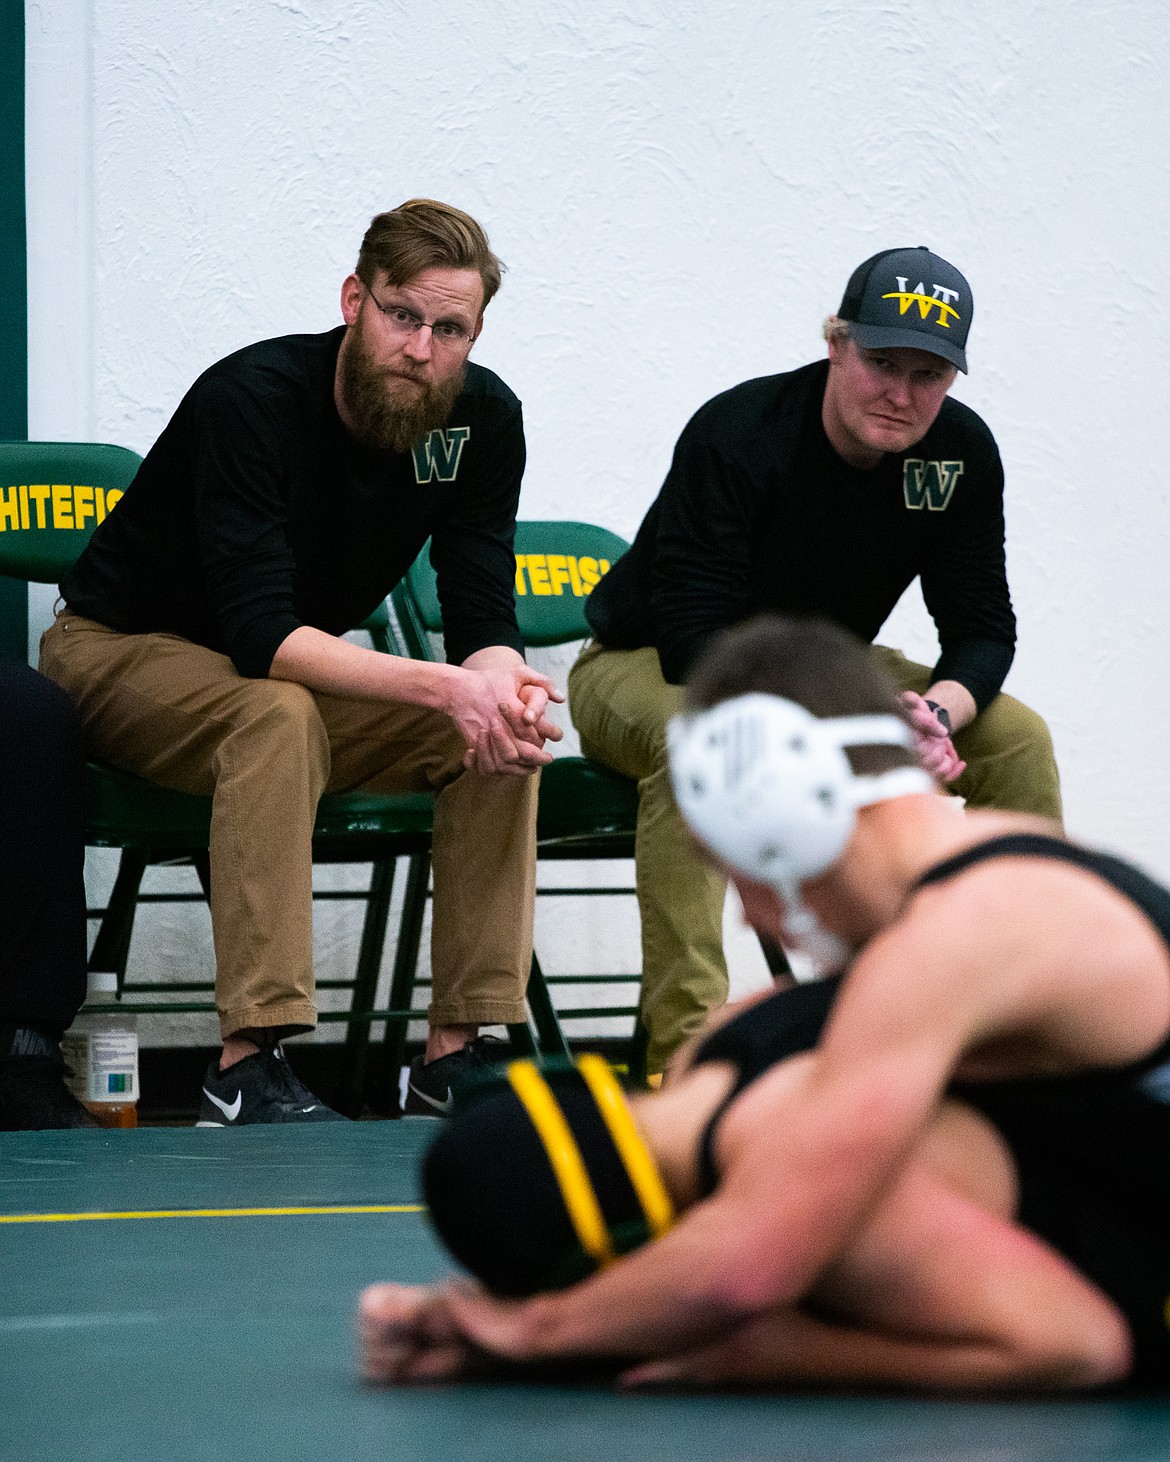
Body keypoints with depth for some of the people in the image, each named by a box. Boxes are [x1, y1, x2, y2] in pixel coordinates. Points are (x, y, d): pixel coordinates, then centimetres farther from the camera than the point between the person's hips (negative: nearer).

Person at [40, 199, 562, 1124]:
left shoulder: (482, 417, -11)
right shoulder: (251, 398, -29)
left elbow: (482, 618, -12)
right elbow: (260, 636, -37)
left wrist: (500, 685, -38)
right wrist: (442, 687, -47)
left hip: (296, 667, 6)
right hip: (122, 650, -6)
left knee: (501, 732, -17)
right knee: (280, 715, -37)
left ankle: (458, 1052, -16)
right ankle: (248, 1070, -41)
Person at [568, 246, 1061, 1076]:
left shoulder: (961, 453, -11)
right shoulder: (735, 436, -28)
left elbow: (983, 627, -8)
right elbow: (696, 644, -34)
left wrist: (936, 711, -33)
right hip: (646, 668, -6)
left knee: (1016, 737, -11)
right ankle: (685, 1052, -40)